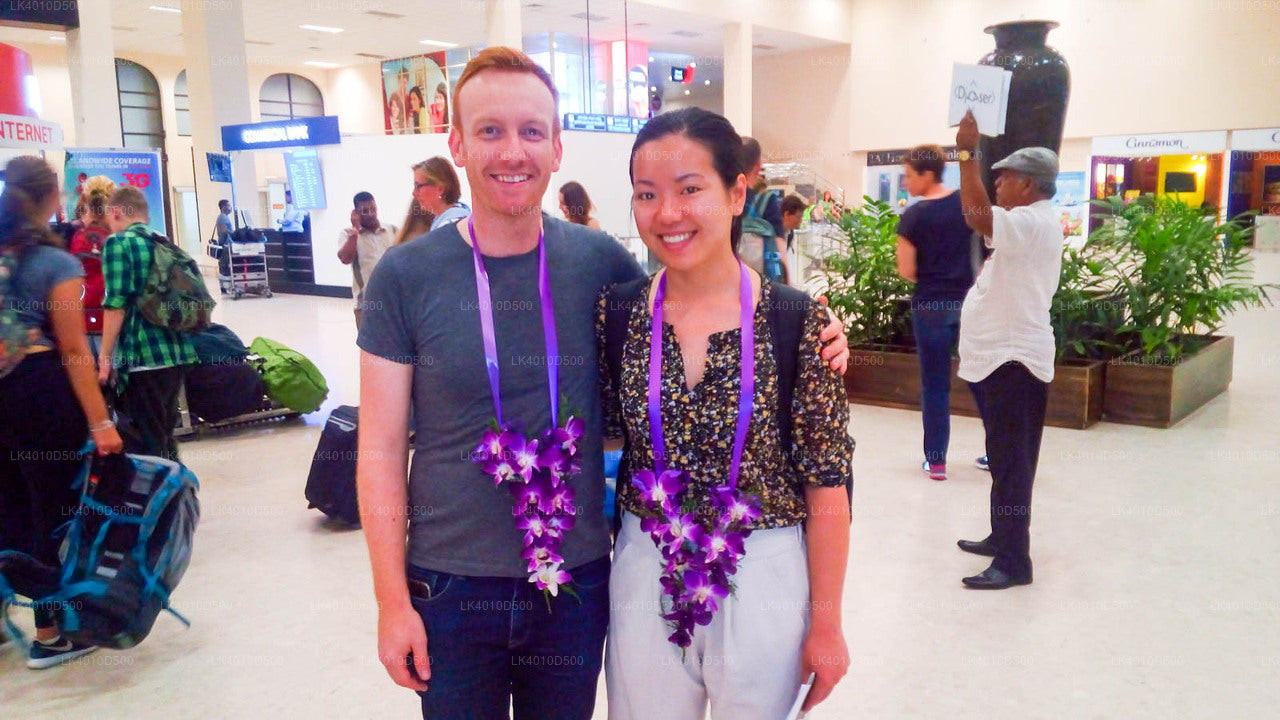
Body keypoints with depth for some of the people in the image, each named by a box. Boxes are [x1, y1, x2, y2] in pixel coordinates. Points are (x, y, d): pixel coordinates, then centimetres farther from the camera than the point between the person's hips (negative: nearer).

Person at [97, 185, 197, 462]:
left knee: (144, 445, 0)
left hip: (143, 357, -7)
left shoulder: (117, 243, -5)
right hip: (179, 354, 7)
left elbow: (117, 304, -12)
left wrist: (104, 357, -8)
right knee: (166, 437, 18)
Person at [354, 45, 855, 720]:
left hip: (576, 583, 2)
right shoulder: (406, 276, -8)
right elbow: (381, 449, -5)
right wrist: (392, 601, -7)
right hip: (449, 587, -1)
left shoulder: (601, 262, -4)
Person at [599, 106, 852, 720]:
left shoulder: (797, 321, -12)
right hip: (642, 574, 2)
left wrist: (826, 624, -4)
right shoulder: (618, 313, -4)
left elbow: (826, 486, -8)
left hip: (764, 583, -2)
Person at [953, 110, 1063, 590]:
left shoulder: (1034, 222, -18)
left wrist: (967, 153, -28)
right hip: (997, 357, 11)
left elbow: (977, 216, -34)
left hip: (1013, 360, -11)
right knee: (1003, 458, 18)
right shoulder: (1025, 224, 17)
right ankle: (1002, 537, 30)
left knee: (1011, 461, -9)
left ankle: (1013, 561, -5)